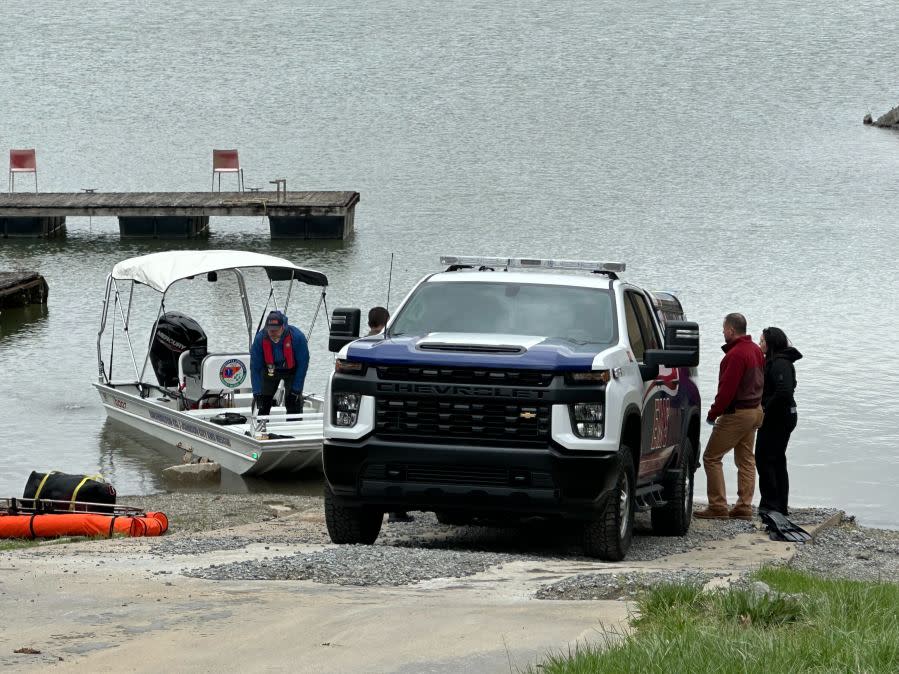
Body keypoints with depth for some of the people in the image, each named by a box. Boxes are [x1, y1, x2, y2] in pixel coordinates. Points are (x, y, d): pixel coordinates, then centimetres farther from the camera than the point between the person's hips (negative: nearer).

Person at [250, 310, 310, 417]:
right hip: (270, 371, 2)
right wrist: (257, 393, -27)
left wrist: (296, 390, -20)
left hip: (291, 370, -2)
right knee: (264, 402, 1)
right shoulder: (260, 339, -28)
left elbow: (303, 364, -20)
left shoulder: (297, 336, -32)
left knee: (294, 404, -10)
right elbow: (255, 368, -21)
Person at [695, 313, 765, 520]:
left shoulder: (735, 355, -20)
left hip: (737, 413, -10)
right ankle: (744, 507, 12)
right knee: (745, 460, 13)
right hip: (755, 410, 10)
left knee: (711, 457, -3)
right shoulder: (756, 350, 10)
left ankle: (718, 507, -6)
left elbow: (727, 389, -22)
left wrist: (713, 413, -12)